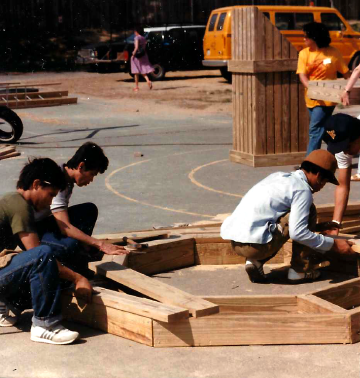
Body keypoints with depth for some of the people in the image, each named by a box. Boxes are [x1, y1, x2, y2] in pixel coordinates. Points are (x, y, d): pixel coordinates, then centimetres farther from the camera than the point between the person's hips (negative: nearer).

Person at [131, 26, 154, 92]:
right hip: (143, 56, 6)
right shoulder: (144, 38, 8)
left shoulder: (137, 38, -12)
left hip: (137, 56, -6)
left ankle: (136, 87, 10)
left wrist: (133, 54, -14)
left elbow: (136, 47, -21)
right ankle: (148, 81, -17)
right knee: (143, 71, 10)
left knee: (136, 72, 5)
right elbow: (144, 48, 9)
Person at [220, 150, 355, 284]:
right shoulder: (303, 189, -5)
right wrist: (333, 244, -5)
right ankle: (300, 271, 4)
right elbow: (297, 233, -14)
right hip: (254, 244, -9)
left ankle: (254, 262, 12)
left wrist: (317, 226, 37)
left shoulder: (279, 176, 21)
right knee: (309, 210, 1)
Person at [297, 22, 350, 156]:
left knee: (315, 130, -11)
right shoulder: (304, 53, 0)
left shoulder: (333, 53, -6)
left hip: (327, 98, -5)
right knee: (323, 130, 15)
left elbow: (345, 72, 0)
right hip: (311, 98, 5)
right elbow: (302, 74, -9)